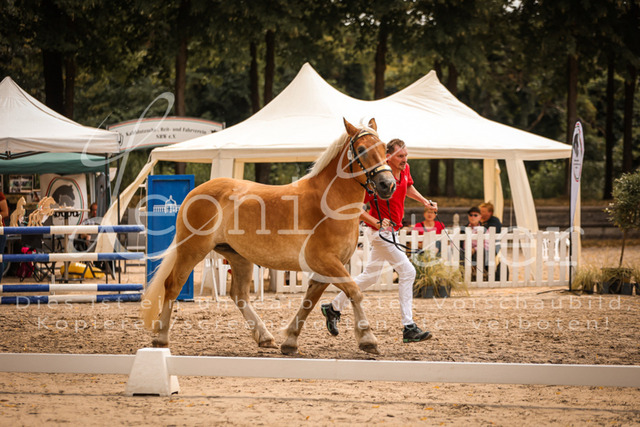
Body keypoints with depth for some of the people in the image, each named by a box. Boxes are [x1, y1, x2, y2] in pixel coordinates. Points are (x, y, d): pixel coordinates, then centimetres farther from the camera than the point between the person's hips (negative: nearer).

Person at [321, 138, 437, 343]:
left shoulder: (405, 170, 2)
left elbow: (409, 188, 26)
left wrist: (425, 201, 12)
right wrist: (377, 223, -30)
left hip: (390, 232, 9)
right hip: (382, 232, -9)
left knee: (370, 276, 18)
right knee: (407, 272, -13)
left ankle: (334, 307, 31)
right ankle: (409, 328, -10)